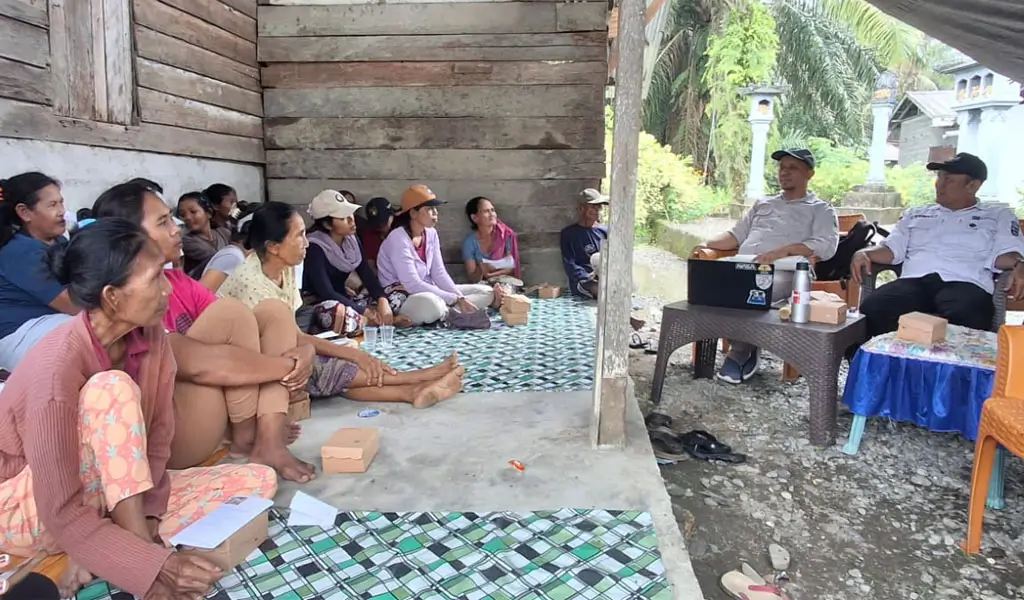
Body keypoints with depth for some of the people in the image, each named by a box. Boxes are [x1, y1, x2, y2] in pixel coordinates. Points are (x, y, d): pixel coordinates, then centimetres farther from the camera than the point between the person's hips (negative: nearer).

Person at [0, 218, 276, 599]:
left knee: (257, 482, -6)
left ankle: (98, 555, -11)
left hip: (119, 498, 7)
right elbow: (62, 513, -29)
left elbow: (157, 439, -6)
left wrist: (144, 521, -19)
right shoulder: (55, 368, -31)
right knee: (114, 390, -32)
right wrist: (155, 567, -33)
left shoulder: (150, 337, -12)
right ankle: (138, 555, -25)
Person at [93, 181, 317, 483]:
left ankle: (269, 440, -16)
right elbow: (196, 363, -28)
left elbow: (242, 328, 6)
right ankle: (246, 437, -8)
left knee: (274, 313, 0)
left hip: (218, 410, 9)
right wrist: (290, 365, -20)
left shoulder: (178, 281, 10)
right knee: (231, 313, -21)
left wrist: (299, 353, -14)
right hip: (167, 435, -9)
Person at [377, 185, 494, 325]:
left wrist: (460, 298, -14)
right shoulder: (398, 238, -19)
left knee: (486, 292, 1)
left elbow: (439, 273, 3)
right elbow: (412, 284, -25)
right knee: (430, 303, -44)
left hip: (428, 292, 8)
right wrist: (455, 300, -25)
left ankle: (444, 312, -17)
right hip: (402, 298, -8)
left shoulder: (431, 234, 4)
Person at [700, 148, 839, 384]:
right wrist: (707, 244, 4)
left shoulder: (821, 210, 13)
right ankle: (746, 348, -10)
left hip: (782, 273, -5)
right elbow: (736, 234, 26)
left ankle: (740, 353, -12)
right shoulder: (762, 203, 31)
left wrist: (785, 250, -22)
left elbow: (826, 245, -5)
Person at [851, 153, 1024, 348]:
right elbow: (892, 248, 20)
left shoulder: (999, 216, 23)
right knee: (872, 309, -33)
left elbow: (1004, 253, 7)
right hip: (914, 281, 2)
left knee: (964, 319, -41)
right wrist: (864, 253, -2)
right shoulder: (916, 214, 30)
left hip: (965, 284, -2)